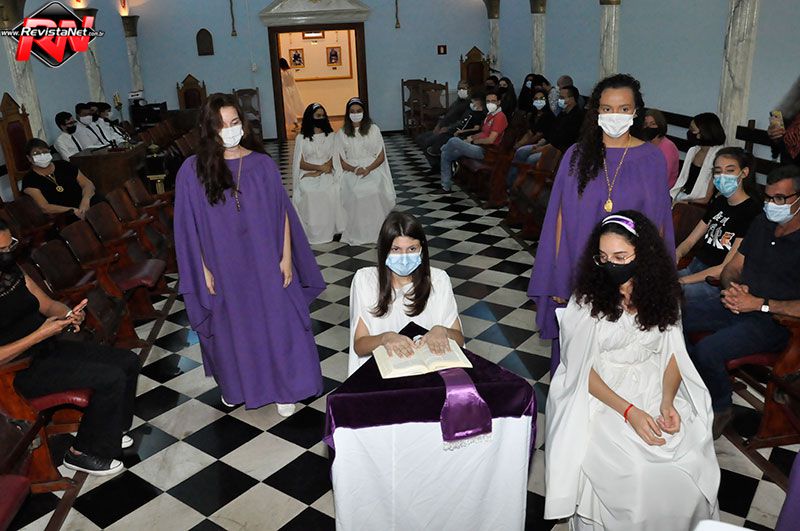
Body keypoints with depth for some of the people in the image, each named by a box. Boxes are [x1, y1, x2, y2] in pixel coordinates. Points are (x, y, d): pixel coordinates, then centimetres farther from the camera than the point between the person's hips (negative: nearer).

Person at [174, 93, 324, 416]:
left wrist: (287, 257, -4)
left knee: (276, 324, 8)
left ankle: (283, 387, 28)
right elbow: (189, 226, -4)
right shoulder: (193, 170, -7)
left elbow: (282, 212, 0)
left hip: (265, 264, 1)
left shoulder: (262, 164, -4)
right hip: (224, 267, 0)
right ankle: (235, 385, 39)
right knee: (232, 328, 16)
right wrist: (203, 269, -5)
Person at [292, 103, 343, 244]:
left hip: (327, 176, 1)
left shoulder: (331, 136, 11)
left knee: (331, 191, -30)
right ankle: (310, 234, -21)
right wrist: (320, 167, -15)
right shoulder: (301, 138, 6)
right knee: (308, 193, -30)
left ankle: (330, 231, -21)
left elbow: (333, 161, 2)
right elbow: (301, 163, 1)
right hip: (307, 177, -1)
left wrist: (317, 173, -13)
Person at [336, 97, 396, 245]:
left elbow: (381, 156, 4)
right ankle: (357, 233, -22)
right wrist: (354, 169, -15)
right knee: (355, 192, -33)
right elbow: (341, 161, 6)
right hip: (351, 171, 1)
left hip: (373, 169, 0)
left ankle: (375, 231, -22)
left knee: (373, 191, -34)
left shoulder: (373, 129, 8)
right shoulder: (342, 133, 11)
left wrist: (368, 169, -15)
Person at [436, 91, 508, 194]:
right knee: (446, 155, 3)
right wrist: (472, 137, 7)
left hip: (484, 151, -10)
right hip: (479, 147, 10)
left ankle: (440, 150, 12)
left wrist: (474, 141, -8)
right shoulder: (490, 115, 17)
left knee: (454, 141, -22)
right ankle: (446, 187, 7)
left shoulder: (500, 117, -14)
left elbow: (490, 140, -22)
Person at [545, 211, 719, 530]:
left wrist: (667, 400, -10)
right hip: (600, 393, -3)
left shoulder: (662, 293, 0)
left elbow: (672, 353, 8)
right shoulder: (587, 299, -10)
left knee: (693, 460, -17)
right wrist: (629, 412, -19)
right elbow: (583, 370, -9)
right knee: (635, 470, -24)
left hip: (655, 388, 3)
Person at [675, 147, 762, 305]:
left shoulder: (752, 211, -12)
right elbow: (690, 240, 15)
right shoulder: (718, 202, 13)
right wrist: (676, 255, -9)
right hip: (693, 267, 7)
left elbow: (726, 268, -16)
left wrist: (681, 280, -19)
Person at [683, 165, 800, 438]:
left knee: (707, 350, -30)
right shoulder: (761, 223, 11)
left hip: (775, 320, -7)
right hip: (737, 306, 8)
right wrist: (731, 288, -6)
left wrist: (760, 303, -22)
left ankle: (720, 408, 0)